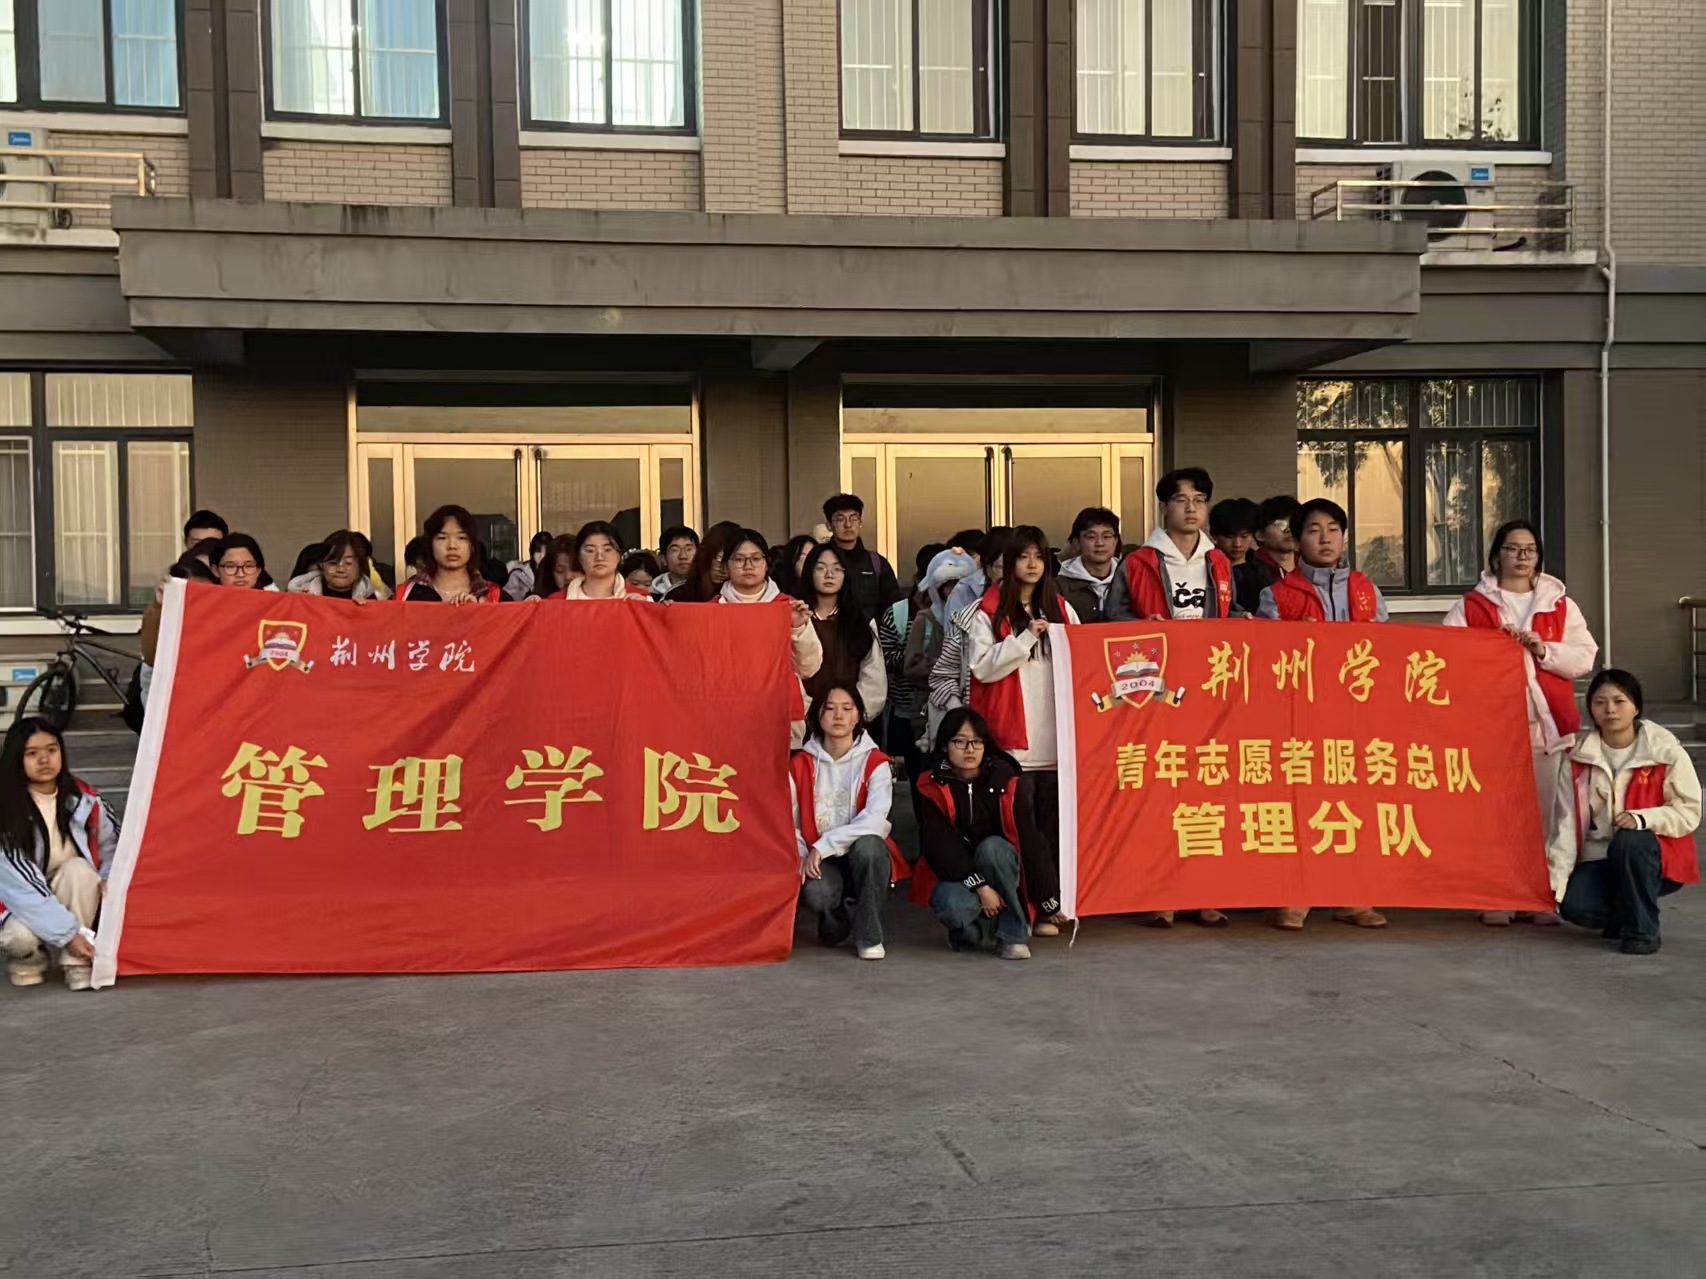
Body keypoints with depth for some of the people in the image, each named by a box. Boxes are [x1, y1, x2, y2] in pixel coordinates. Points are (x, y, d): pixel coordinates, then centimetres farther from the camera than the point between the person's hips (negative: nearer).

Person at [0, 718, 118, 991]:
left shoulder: (82, 798, -10)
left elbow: (111, 842, 6)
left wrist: (109, 878, -17)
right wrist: (68, 934, -30)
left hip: (67, 897, 3)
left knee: (79, 869, -29)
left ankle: (76, 964, -19)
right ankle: (28, 959, 3)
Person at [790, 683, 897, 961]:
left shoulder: (874, 762, -4)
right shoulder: (801, 763, 4)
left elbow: (876, 819, -20)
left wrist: (823, 846, -26)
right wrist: (801, 855, -19)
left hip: (863, 856, 0)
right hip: (819, 863, 0)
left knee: (869, 844, -37)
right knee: (816, 893, -35)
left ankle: (868, 935, -16)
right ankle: (838, 919, 6)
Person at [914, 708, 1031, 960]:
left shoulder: (1005, 780, -7)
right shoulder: (931, 786, -9)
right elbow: (938, 845, -15)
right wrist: (980, 887, -23)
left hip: (1002, 867, 2)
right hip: (955, 875, -2)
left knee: (991, 846, -32)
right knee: (950, 905, -35)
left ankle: (1012, 934, -18)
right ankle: (978, 931, 0)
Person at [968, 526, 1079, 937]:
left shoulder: (1062, 609, 16)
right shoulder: (989, 613, 4)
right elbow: (983, 666, -7)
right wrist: (1026, 638, -11)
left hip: (1055, 736, 3)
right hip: (1013, 737, -3)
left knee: (1054, 820, 1)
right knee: (1025, 823, -5)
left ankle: (1047, 903, 7)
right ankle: (1049, 903, -2)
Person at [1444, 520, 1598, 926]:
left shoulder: (1560, 605, 12)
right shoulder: (1472, 605, 7)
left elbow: (1584, 658, 4)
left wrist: (1544, 650, -10)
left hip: (1547, 724, 2)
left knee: (1545, 810, 2)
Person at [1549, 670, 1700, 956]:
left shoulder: (1666, 751, -9)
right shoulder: (1579, 755, -3)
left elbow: (1689, 812, -10)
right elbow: (1566, 822, -6)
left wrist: (1642, 818, -29)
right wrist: (1556, 879, -15)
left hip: (1654, 858, -2)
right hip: (1601, 859, 2)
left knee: (1629, 841, -36)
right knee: (1573, 903, -26)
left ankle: (1642, 930, -17)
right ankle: (1623, 915, 8)